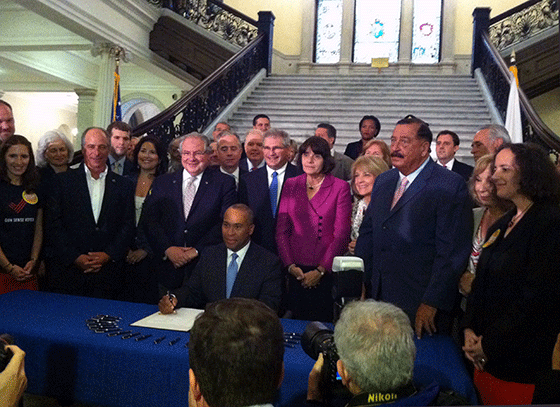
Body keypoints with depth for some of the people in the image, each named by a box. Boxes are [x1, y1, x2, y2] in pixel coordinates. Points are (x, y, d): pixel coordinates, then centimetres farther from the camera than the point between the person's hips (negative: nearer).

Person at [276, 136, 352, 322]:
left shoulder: (340, 187, -2)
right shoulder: (290, 185, 8)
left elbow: (341, 234, -6)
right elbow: (281, 230, 7)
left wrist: (321, 270, -11)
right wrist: (290, 265, -4)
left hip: (327, 271, -2)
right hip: (296, 271, 3)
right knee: (297, 323, 7)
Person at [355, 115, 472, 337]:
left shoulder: (450, 185, -10)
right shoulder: (382, 181, 12)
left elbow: (452, 251, -14)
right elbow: (367, 233, 16)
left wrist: (432, 303, -16)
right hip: (380, 299, 6)